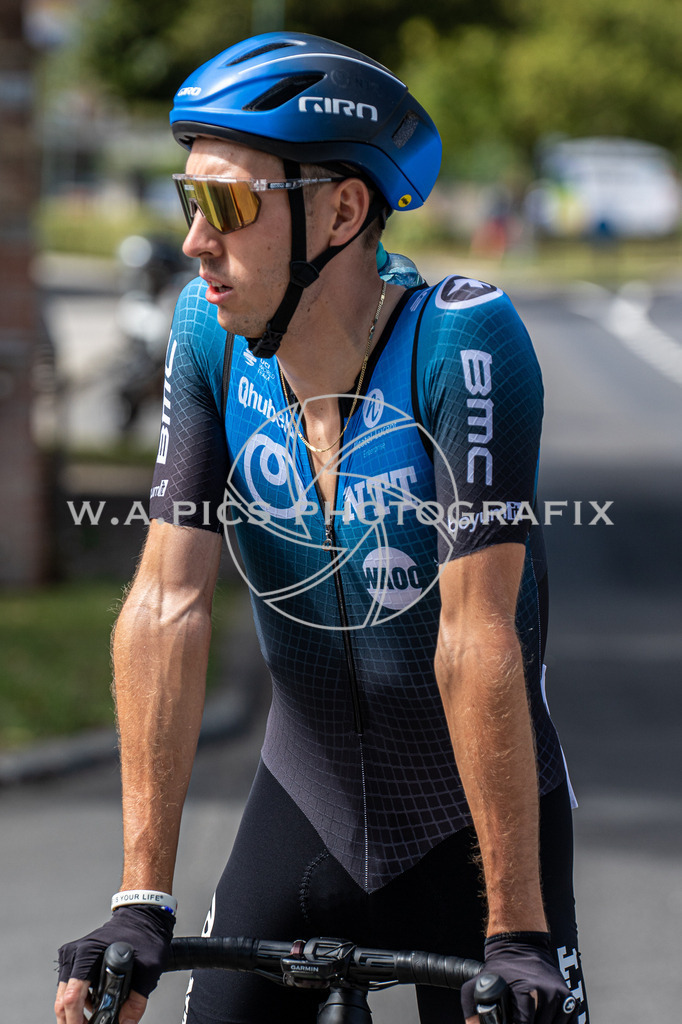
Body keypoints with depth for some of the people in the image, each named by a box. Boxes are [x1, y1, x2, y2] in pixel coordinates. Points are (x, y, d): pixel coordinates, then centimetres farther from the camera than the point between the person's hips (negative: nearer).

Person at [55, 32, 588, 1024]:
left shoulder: (461, 340, -23)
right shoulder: (210, 332, -11)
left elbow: (476, 640, -28)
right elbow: (167, 608, -14)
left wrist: (516, 935, -28)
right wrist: (142, 899, -18)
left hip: (476, 816, -3)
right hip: (308, 804, 3)